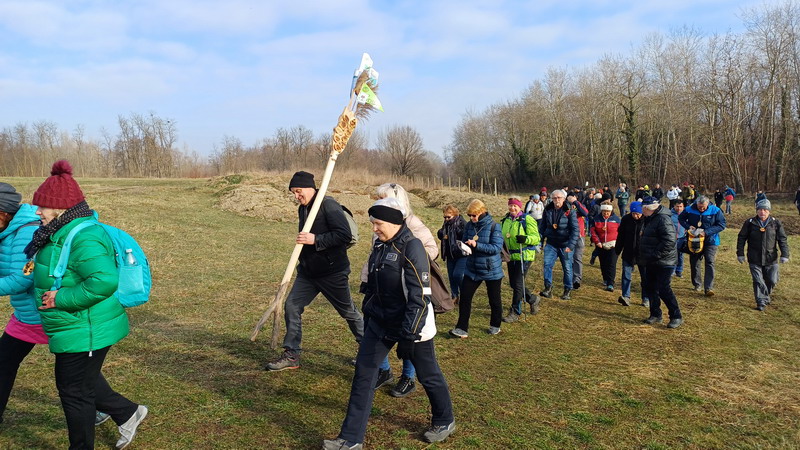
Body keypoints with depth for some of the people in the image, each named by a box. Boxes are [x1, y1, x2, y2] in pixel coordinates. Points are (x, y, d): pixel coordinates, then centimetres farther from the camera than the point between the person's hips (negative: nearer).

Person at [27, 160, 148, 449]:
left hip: (85, 333, -10)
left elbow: (103, 281, -38)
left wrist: (61, 298, -28)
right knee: (76, 380, 25)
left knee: (75, 392, 7)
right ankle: (128, 414, 39)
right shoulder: (62, 233, 6)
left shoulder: (84, 238, -26)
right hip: (74, 330, 10)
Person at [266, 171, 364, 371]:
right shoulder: (303, 208, 9)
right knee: (292, 305, 1)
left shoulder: (329, 205, -18)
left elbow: (345, 234, -26)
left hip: (333, 272, -8)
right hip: (308, 271, 8)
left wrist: (315, 240, -29)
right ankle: (291, 355, 13)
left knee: (348, 312, 7)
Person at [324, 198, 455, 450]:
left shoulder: (411, 247, -19)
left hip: (411, 325, -7)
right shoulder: (379, 245, 5)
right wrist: (367, 316, 19)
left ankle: (444, 422, 37)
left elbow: (419, 296, -23)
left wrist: (408, 334, -25)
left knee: (427, 375, 11)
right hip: (380, 323, 8)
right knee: (364, 372, 4)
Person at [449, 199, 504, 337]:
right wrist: (464, 246, -14)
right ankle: (462, 328, 4)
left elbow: (497, 247, -21)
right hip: (472, 269, 4)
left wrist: (476, 245, -29)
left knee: (494, 299, 12)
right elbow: (464, 241, 11)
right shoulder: (469, 225, 0)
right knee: (465, 297, -3)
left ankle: (495, 326, 33)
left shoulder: (493, 226, -15)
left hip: (491, 270, -4)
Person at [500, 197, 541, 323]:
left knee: (518, 284, -6)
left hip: (524, 256, -7)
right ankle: (533, 299, 37)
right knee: (513, 284, 13)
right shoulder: (505, 220, 10)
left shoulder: (527, 220, -11)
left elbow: (536, 238, -15)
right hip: (511, 256, 8)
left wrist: (525, 238, -33)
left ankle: (515, 313, 6)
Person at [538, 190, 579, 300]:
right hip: (551, 244, 2)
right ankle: (548, 288, -7)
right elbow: (542, 227, 9)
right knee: (547, 264, -13)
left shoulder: (570, 212, -9)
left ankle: (567, 291, 20)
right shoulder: (548, 211, 3)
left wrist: (571, 245, -23)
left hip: (565, 245, -2)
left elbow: (575, 229, -13)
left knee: (567, 268, 7)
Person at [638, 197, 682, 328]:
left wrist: (655, 255, -24)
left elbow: (669, 241, -27)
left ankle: (676, 316, 5)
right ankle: (655, 314, 25)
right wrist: (644, 256, 15)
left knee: (664, 289, -8)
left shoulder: (663, 219, -19)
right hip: (651, 263, 10)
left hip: (664, 262, -10)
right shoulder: (649, 219, 13)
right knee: (650, 287, 13)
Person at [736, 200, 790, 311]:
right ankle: (761, 302, 9)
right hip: (754, 260, -1)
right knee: (758, 281, -1)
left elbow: (782, 240, 3)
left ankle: (766, 295, 35)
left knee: (772, 280, 6)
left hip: (771, 259, 1)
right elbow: (741, 238, 4)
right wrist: (740, 253, 1)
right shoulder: (750, 223, -2)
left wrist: (785, 254, -6)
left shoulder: (776, 223, 0)